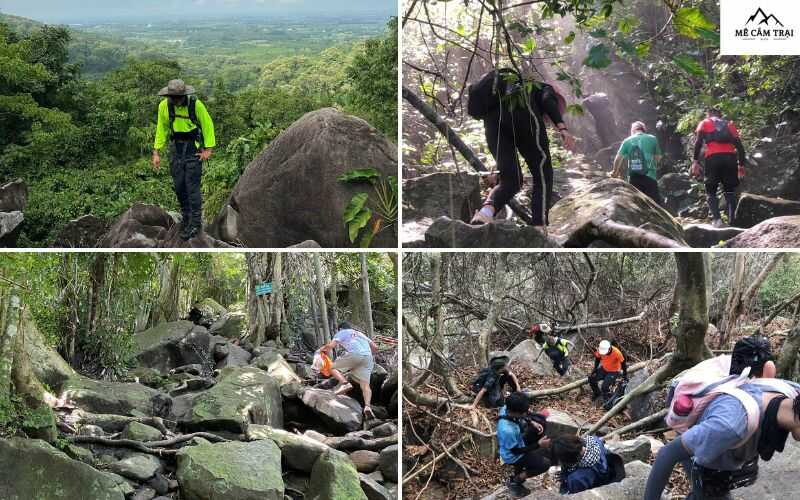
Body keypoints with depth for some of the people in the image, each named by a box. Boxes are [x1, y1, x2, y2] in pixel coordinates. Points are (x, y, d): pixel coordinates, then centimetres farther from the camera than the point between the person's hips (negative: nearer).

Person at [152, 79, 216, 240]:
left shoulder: (196, 104, -16)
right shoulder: (164, 106, -5)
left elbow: (207, 125, -7)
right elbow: (161, 129, 5)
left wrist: (208, 148, -9)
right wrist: (156, 152, 4)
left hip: (194, 148, -4)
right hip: (177, 147, 4)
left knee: (192, 186, -7)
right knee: (178, 185, 7)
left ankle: (195, 223, 0)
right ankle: (186, 216, 26)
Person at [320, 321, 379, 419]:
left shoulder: (341, 333, 21)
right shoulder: (360, 334, 37)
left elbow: (330, 346, 7)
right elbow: (375, 347, 32)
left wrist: (323, 348, 27)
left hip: (354, 354, -5)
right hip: (368, 358, 5)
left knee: (333, 367, 11)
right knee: (365, 384, -2)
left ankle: (344, 383, -15)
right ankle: (367, 406, -26)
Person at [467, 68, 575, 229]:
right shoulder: (545, 89, 29)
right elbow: (548, 101, 1)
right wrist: (562, 128, -10)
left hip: (492, 119, 5)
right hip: (522, 114, -5)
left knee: (510, 180, 8)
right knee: (543, 175, 7)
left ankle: (486, 211, -24)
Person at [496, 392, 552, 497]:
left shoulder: (506, 408, -23)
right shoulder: (508, 430, -45)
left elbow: (520, 417, 3)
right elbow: (516, 451, -27)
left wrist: (532, 422, -9)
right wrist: (538, 445, -26)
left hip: (517, 441, 8)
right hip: (513, 455, -8)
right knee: (545, 463, -5)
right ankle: (514, 481, 9)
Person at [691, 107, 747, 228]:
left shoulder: (704, 123, 20)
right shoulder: (730, 124, 27)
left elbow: (698, 142, 2)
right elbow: (739, 146, 17)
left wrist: (695, 161, -3)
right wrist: (741, 165, 17)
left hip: (713, 158, -2)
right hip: (730, 158, 2)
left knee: (710, 191, 7)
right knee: (730, 191, 11)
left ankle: (716, 219, -15)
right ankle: (732, 222, -2)